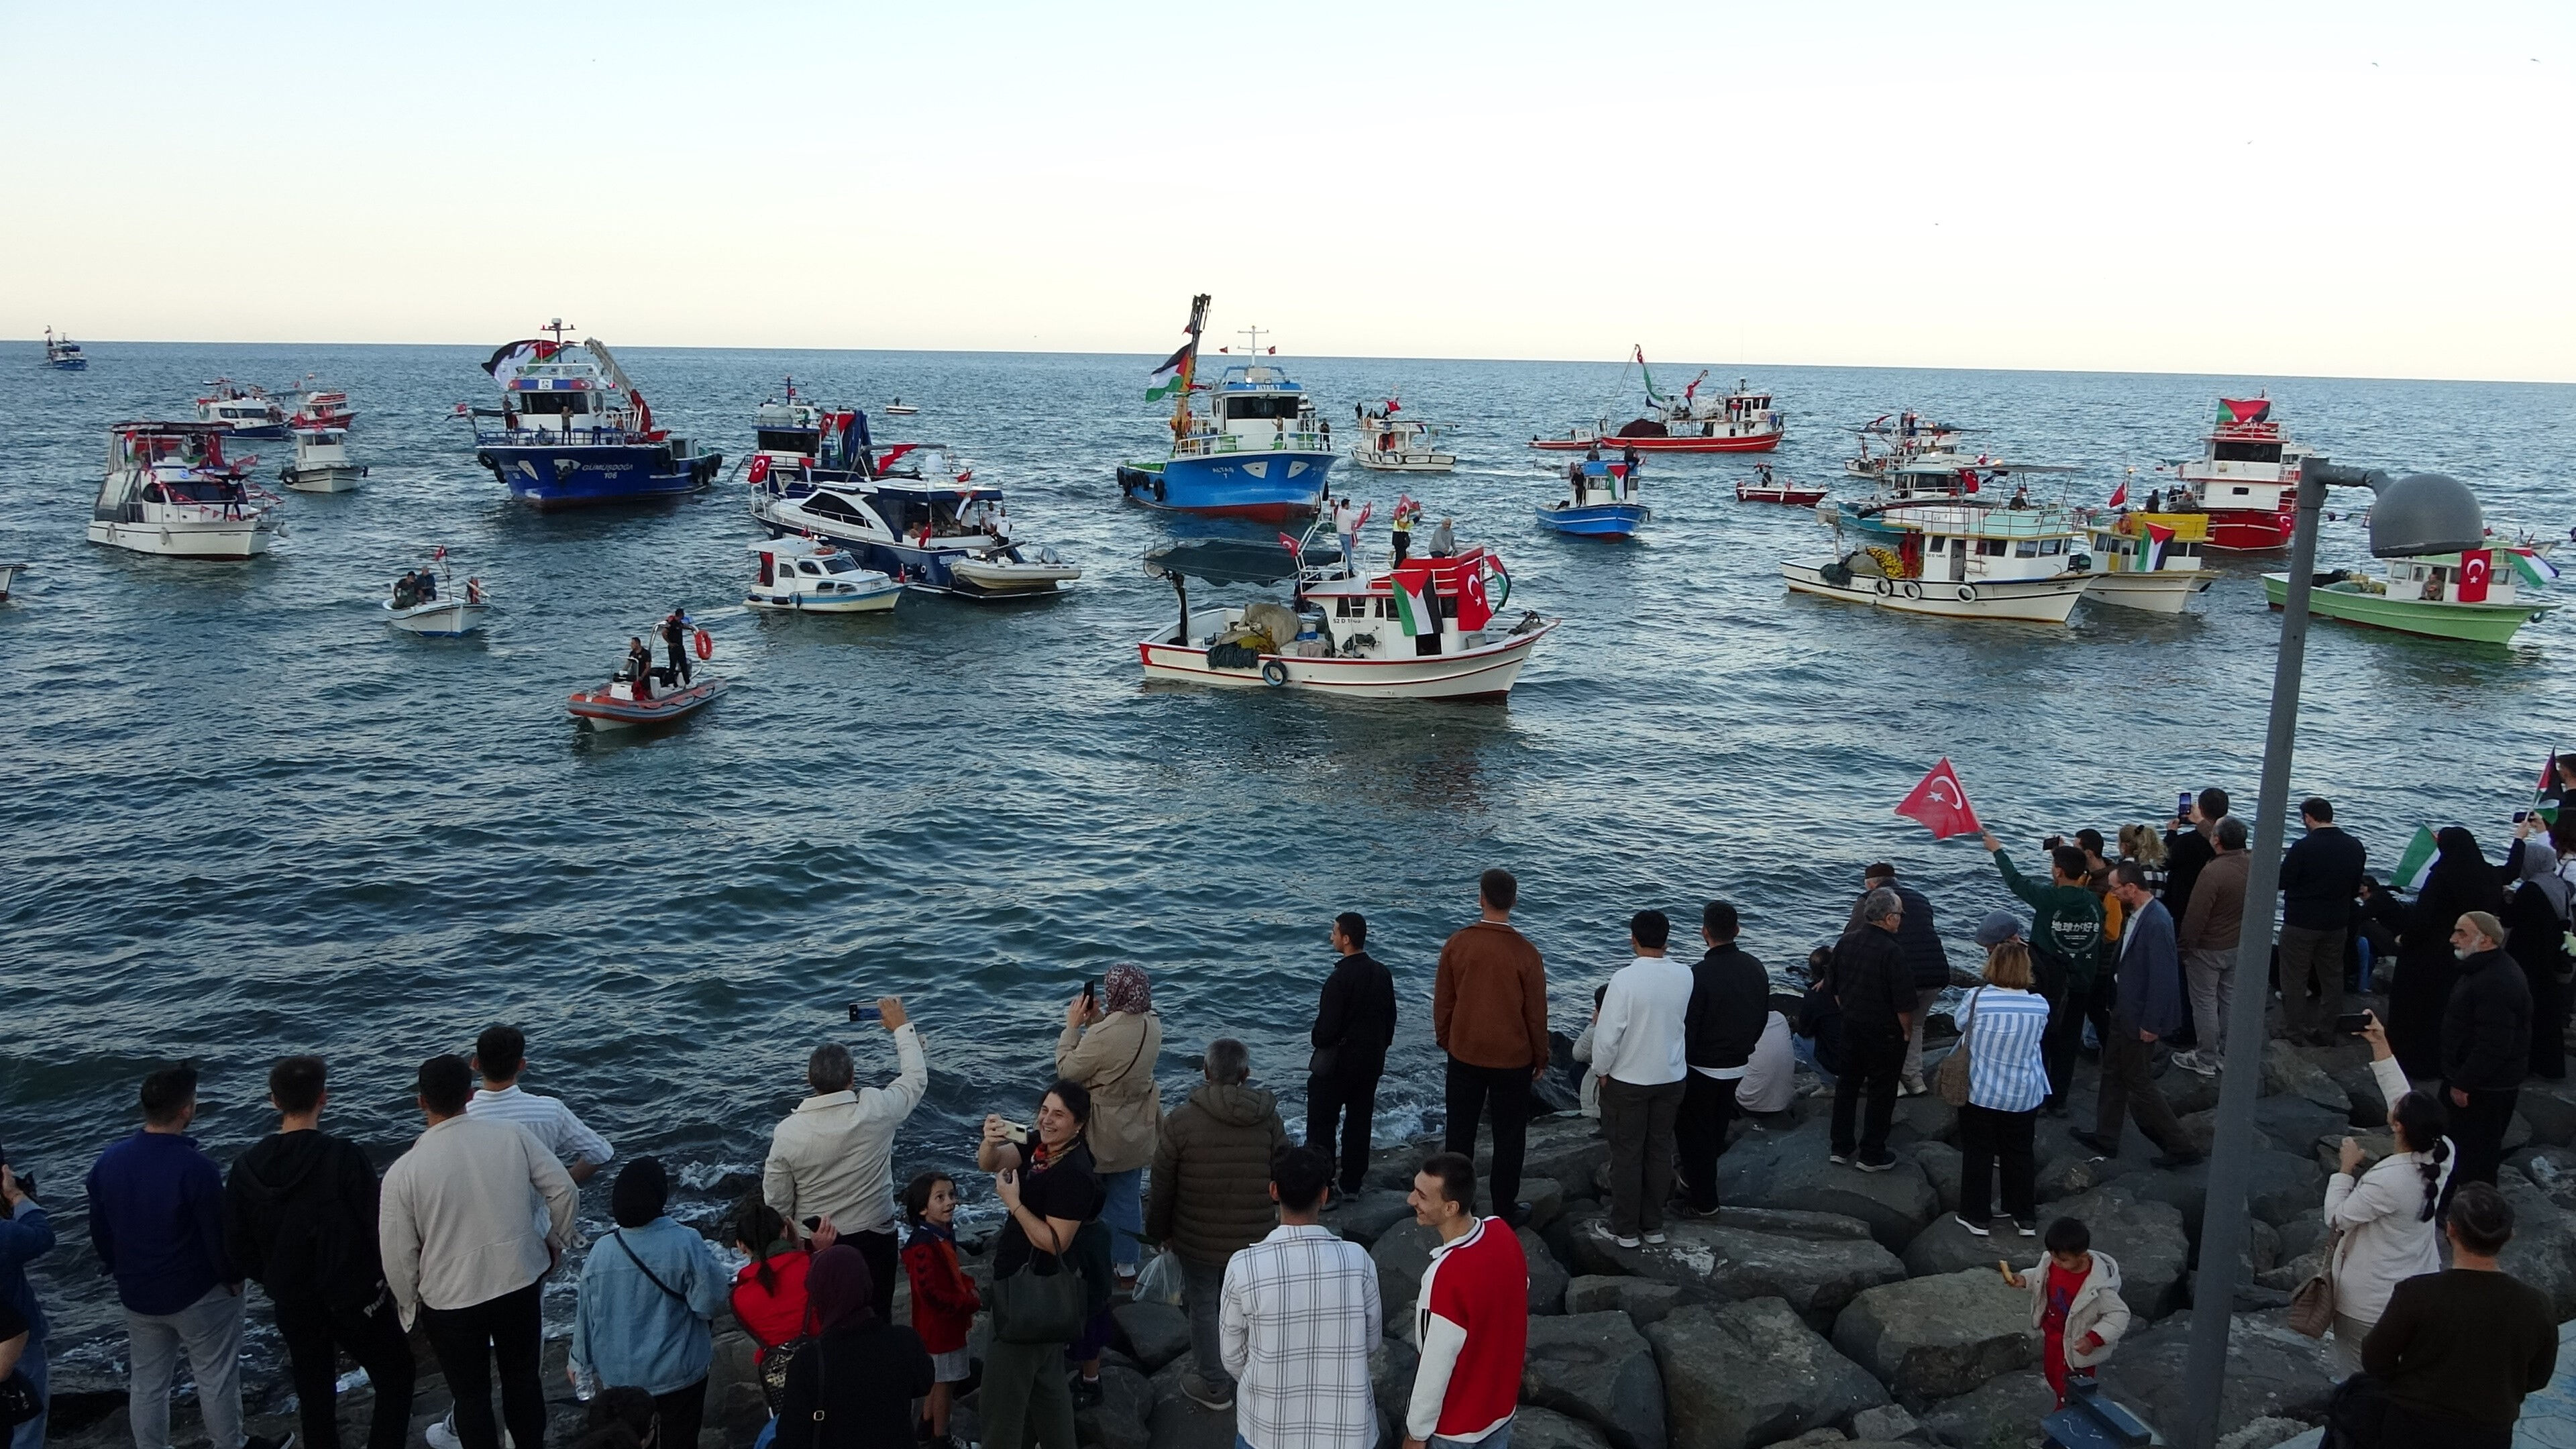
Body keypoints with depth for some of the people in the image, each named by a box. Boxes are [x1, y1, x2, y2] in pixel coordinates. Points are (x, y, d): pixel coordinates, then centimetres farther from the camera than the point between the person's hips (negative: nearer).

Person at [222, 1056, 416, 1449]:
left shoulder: (246, 1167, -6)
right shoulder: (344, 1157, -21)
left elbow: (237, 1247, 0)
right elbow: (378, 1227, -19)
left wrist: (278, 1281, 15)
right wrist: (382, 1274, 0)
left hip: (292, 1306, 4)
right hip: (357, 1297, -4)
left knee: (315, 1398, 18)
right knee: (395, 1376, 13)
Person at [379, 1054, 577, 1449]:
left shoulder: (404, 1171, -16)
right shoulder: (511, 1135, -12)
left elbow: (398, 1254, -9)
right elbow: (562, 1189, -6)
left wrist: (411, 1304, 10)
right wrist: (556, 1240, 12)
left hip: (450, 1301, -2)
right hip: (520, 1283, 2)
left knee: (472, 1397, 17)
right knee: (524, 1379, 22)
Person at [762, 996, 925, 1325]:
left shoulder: (787, 1132, -19)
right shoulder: (877, 1110, -21)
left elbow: (776, 1202, -8)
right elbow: (917, 1077, 0)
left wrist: (794, 1236, 11)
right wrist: (902, 1027, 12)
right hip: (875, 1237, 0)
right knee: (876, 1320, 16)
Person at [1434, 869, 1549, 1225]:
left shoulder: (1457, 945, -10)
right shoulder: (1525, 952, -16)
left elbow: (1442, 1002, 0)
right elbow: (1536, 1012, -8)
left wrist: (1444, 1040, 17)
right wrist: (1541, 1058, 7)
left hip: (1465, 1053, 2)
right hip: (1513, 1059, -2)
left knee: (1460, 1131, 16)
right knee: (1509, 1136, 12)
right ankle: (1504, 1210, 19)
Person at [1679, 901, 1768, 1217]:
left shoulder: (1699, 974, -25)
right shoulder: (1756, 968, -3)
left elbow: (1686, 1028, -21)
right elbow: (1763, 1018, 8)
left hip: (1702, 1069, -7)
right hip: (1739, 1067, 7)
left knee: (1694, 1133, 9)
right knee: (1717, 1130, 22)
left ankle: (1704, 1202, 16)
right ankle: (1694, 1182, 39)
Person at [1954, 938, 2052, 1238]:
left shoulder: (1977, 999, -19)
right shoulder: (2040, 1005, -12)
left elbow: (1960, 1023, -1)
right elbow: (2038, 1036, 5)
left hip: (1980, 1092, -2)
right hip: (2025, 1095, 2)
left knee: (1978, 1152, 12)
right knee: (2020, 1152, 18)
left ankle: (1977, 1216, 21)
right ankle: (2026, 1218, 29)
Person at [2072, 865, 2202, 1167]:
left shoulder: (2156, 923, -27)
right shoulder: (2137, 914, 2)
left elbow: (2163, 978, -26)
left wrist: (2150, 1025, -21)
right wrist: (2116, 1004, 14)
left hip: (2140, 1018, -10)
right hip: (2125, 1011, 10)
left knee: (2140, 1084, 2)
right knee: (2113, 1074, 19)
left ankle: (2181, 1148, 14)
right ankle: (2106, 1138, 33)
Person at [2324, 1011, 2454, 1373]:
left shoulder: (2387, 1181, -32)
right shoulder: (2443, 1154, -14)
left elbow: (2336, 1219, -17)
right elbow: (2407, 1099, -2)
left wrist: (2346, 1167, -8)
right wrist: (2380, 1044, 0)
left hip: (2370, 1301, -6)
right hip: (2419, 1290, 6)